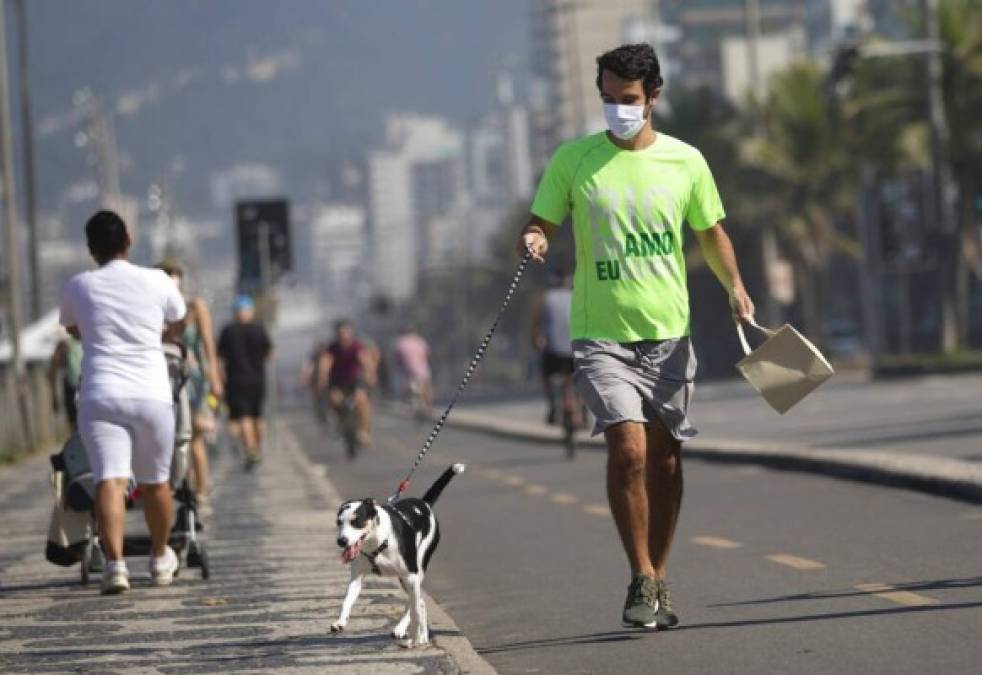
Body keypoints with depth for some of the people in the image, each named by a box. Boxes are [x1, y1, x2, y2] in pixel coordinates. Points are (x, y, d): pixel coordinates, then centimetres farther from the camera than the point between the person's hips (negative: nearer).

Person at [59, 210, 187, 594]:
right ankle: (160, 559, 30)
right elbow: (177, 324, 25)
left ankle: (114, 562, -25)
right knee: (155, 482, 15)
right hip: (151, 394, 1)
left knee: (109, 480, -10)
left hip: (100, 396, -1)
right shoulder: (157, 282, 5)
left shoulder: (78, 287, 4)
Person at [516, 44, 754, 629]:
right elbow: (541, 226, 3)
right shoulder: (573, 159, -1)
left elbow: (711, 233, 14)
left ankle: (658, 579, 21)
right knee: (628, 448, -17)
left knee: (665, 458, 6)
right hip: (601, 335, -2)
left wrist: (735, 286, -1)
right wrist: (533, 242, -20)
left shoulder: (685, 161, 3)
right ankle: (642, 579, -6)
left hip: (669, 333, 2)